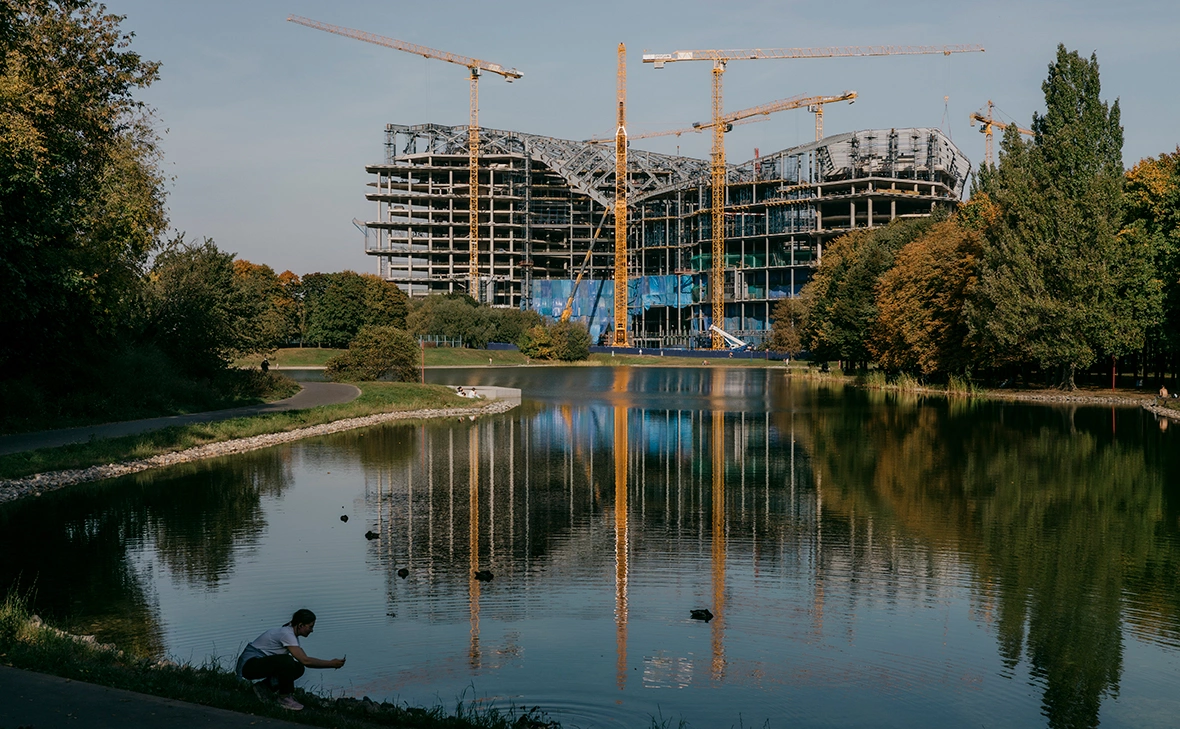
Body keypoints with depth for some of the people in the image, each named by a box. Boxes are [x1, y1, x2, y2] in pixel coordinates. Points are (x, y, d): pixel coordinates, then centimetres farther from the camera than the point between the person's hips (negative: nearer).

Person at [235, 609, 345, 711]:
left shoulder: (292, 634, 6)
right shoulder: (286, 634, -24)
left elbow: (304, 659, 10)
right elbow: (305, 660, -31)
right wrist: (331, 664, -25)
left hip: (262, 663, 10)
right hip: (249, 664, -10)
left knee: (298, 668, -3)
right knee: (286, 661, -31)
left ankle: (263, 686, 10)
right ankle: (284, 698, -12)